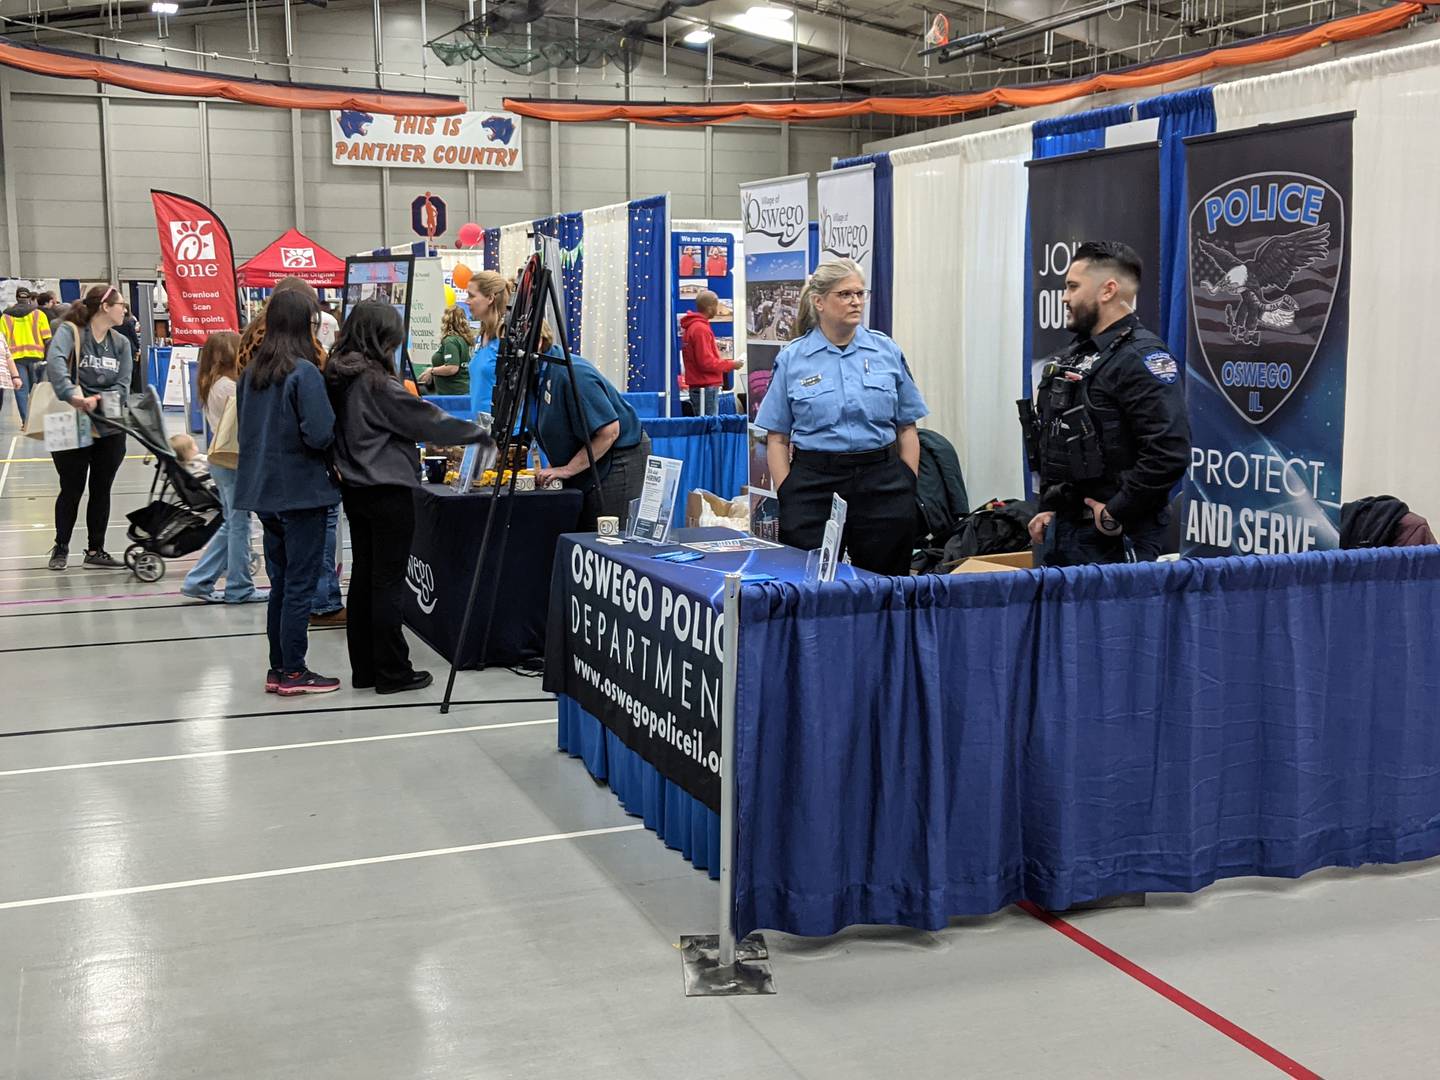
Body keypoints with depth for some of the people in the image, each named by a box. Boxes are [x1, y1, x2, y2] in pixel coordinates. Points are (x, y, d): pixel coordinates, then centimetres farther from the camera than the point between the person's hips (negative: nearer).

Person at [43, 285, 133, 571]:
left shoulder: (121, 343, 6)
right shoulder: (70, 331, -9)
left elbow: (123, 387, -3)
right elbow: (54, 361, -29)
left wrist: (98, 400, -22)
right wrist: (71, 395, -43)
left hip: (110, 428, 5)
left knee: (101, 490, 11)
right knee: (72, 489, 5)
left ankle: (95, 550, 22)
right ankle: (61, 548, 22)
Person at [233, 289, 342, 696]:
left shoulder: (251, 372, 8)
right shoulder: (305, 372, -16)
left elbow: (245, 428, 16)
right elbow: (320, 434, -20)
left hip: (264, 491, 7)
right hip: (302, 491, -7)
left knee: (280, 582, 15)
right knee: (300, 585, 0)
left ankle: (278, 669, 19)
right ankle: (294, 673, 5)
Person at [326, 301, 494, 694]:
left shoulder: (338, 377, 8)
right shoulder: (377, 382, -17)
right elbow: (427, 420, -12)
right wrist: (482, 435, -3)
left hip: (355, 490, 8)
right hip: (388, 492, -8)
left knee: (363, 576, 11)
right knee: (388, 583, -3)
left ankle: (364, 669, 17)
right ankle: (392, 672, 3)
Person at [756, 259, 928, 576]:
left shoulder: (887, 352, 5)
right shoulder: (792, 359, 1)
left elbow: (907, 429, 9)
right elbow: (777, 438, 2)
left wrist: (909, 489, 2)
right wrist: (787, 496, -5)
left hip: (881, 480, 2)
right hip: (813, 482, -1)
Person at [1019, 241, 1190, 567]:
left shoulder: (1142, 358, -13)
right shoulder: (1072, 358, 15)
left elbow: (1170, 452, -24)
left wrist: (1116, 514, -19)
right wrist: (1048, 509, 13)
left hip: (1115, 540, -8)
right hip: (1061, 533, 9)